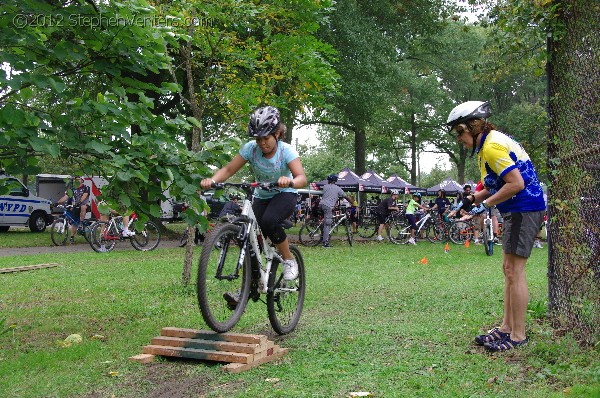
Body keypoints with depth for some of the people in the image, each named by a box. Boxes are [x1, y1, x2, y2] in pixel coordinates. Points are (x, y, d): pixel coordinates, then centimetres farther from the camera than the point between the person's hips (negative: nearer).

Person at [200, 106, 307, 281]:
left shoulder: (286, 150, -21)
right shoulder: (251, 148, -13)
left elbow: (302, 178, -33)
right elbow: (229, 169, -16)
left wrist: (289, 181, -57)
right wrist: (212, 180, -37)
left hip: (284, 194, -4)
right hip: (261, 197, 4)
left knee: (268, 221, -33)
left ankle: (289, 260, -12)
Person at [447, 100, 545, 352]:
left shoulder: (492, 146, -17)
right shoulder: (493, 141, 16)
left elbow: (516, 183, -24)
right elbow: (496, 183, 20)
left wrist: (486, 204, -16)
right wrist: (473, 198, 6)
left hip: (524, 210, -11)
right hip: (517, 210, 11)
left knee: (514, 271, -7)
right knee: (509, 270, 12)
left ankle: (518, 335, 0)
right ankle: (506, 328, 20)